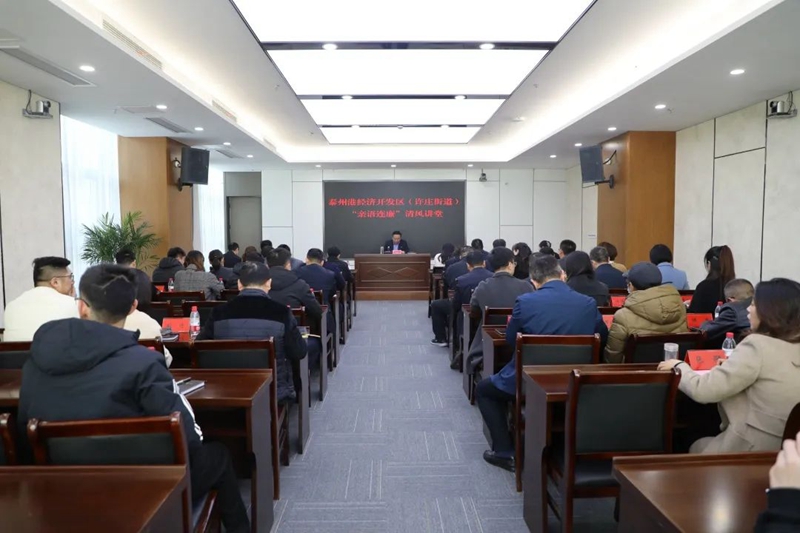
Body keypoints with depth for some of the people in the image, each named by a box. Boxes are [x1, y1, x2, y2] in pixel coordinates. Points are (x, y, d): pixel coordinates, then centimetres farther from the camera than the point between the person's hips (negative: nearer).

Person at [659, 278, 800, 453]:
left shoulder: (758, 345, -20)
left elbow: (702, 390, -21)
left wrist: (679, 366, -4)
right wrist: (734, 365, 18)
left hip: (754, 447, -7)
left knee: (697, 448, 23)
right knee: (706, 443, 29)